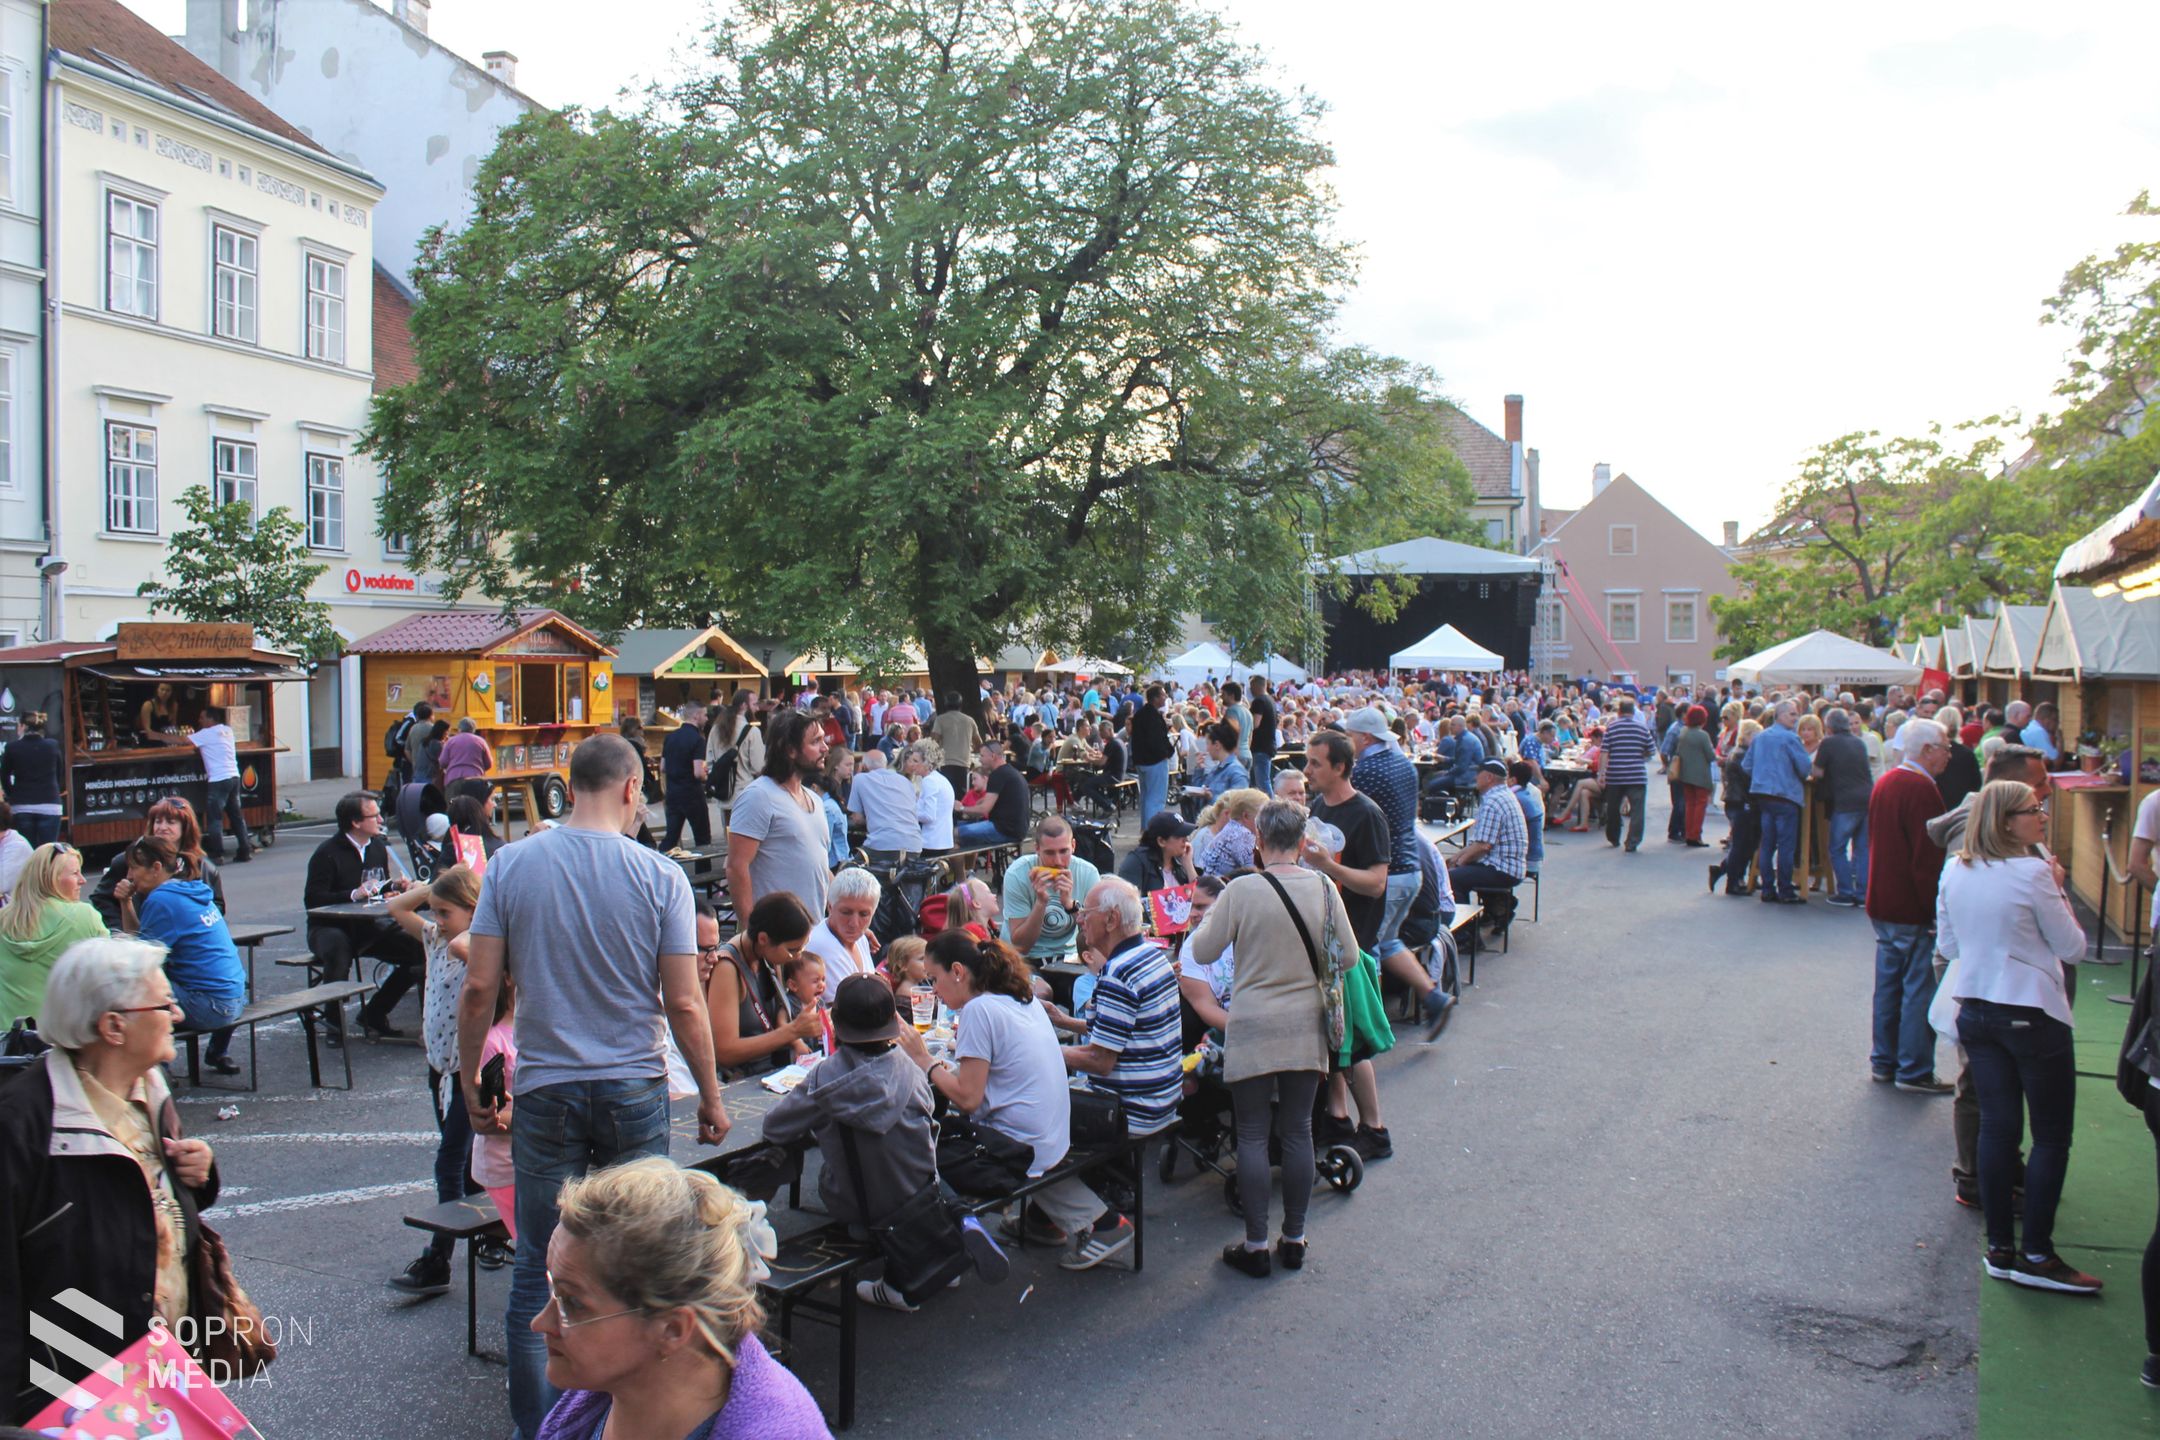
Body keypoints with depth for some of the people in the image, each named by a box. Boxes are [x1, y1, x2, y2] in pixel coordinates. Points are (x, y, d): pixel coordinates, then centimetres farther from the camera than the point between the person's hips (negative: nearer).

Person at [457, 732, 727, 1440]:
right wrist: (711, 1098, 3)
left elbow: (478, 990, -4)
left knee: (540, 1270, 10)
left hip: (546, 1090, 1)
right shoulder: (659, 875, -8)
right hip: (635, 1089, 0)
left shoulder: (511, 865, -4)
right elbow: (683, 1003, -8)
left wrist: (471, 1086, 9)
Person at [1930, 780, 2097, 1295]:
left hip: (1973, 1011, 6)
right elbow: (2073, 946, -7)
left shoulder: (1955, 871, 2)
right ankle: (2036, 1255, 5)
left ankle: (2000, 1248, 15)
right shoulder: (2033, 873, -16)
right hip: (2031, 1013, -6)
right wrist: (2058, 890, 1)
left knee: (1997, 1126, 11)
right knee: (2052, 1134, 5)